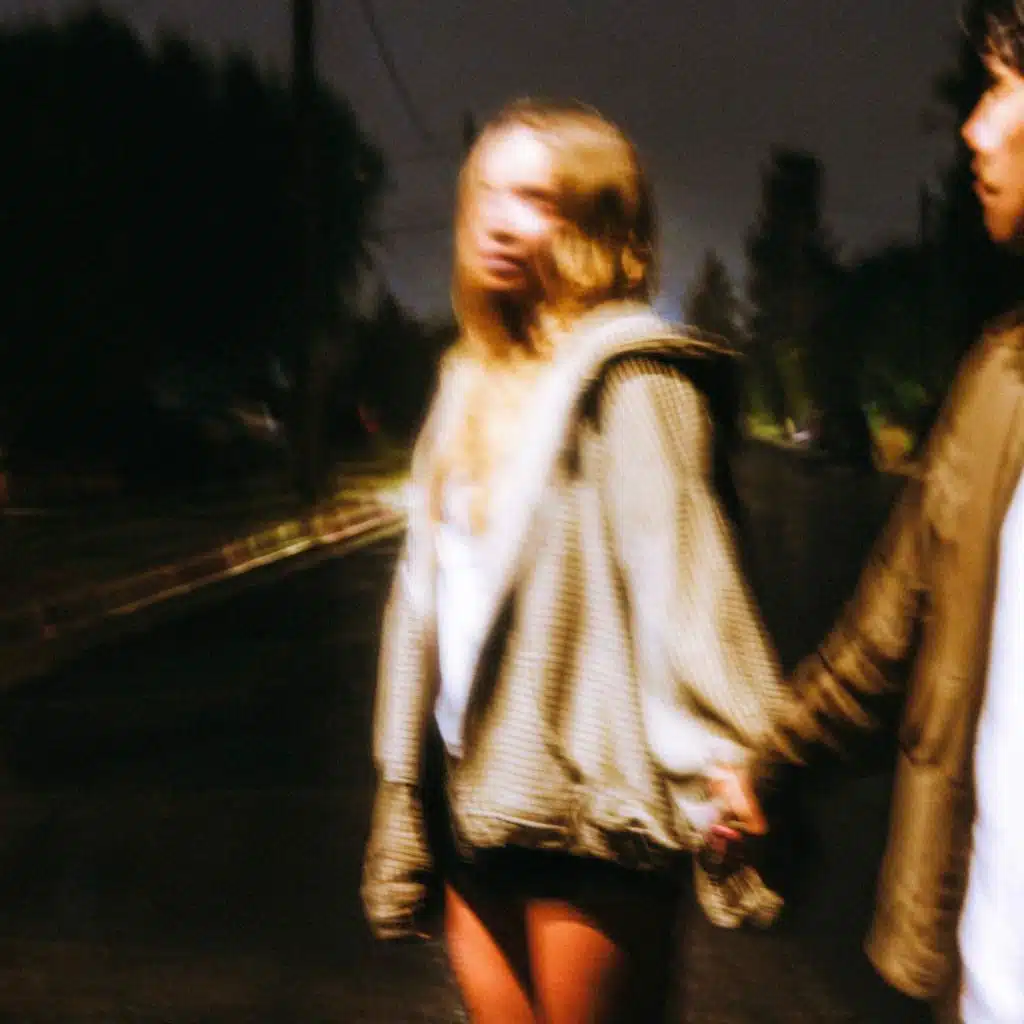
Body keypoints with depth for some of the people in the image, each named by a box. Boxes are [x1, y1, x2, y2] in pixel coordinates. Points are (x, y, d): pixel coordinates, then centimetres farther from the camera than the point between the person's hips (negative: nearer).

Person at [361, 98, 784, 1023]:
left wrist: (722, 760, -30)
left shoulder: (624, 376, -9)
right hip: (481, 802, 8)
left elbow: (680, 564, -21)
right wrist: (407, 778, 18)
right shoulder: (473, 381, 15)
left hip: (590, 805, -7)